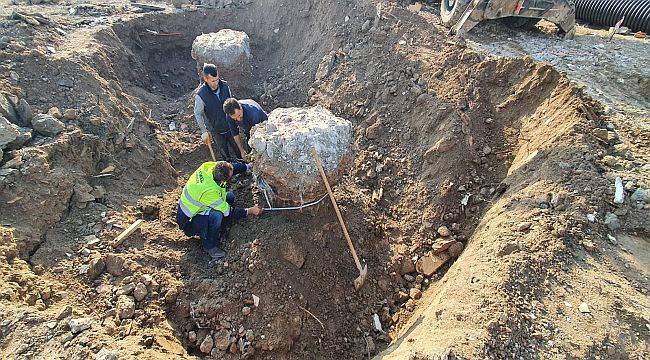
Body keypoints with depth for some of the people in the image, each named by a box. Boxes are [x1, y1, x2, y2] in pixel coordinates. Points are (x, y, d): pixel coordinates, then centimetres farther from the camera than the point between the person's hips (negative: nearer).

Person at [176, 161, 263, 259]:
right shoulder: (208, 190, -39)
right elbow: (228, 212, -27)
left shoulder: (209, 166, -19)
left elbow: (233, 167, 2)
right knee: (216, 215, -36)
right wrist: (250, 211, -20)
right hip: (189, 221, -9)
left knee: (229, 196, -2)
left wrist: (248, 167, 1)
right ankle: (210, 246, -9)